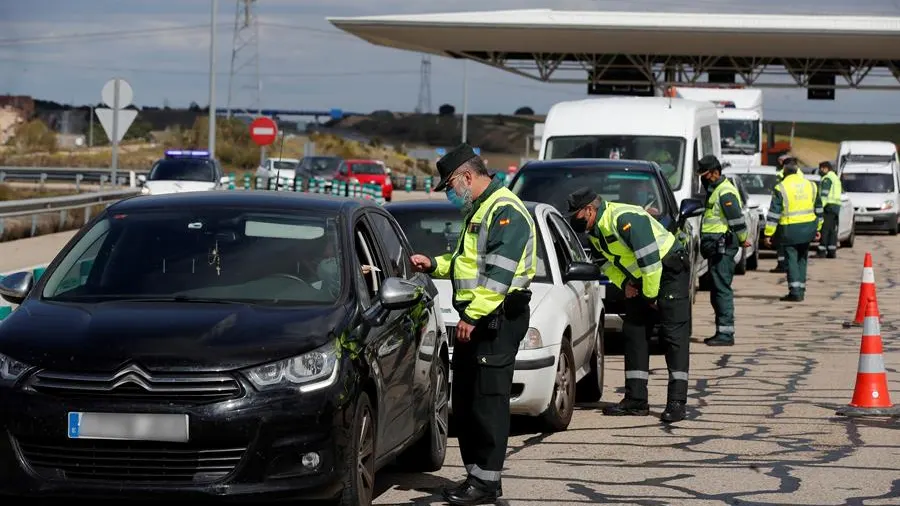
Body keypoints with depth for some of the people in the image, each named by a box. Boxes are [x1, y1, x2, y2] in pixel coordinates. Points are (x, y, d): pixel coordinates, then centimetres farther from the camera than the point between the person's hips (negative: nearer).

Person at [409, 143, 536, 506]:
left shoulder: (505, 210, -14)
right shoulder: (478, 211, 21)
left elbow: (499, 272, -23)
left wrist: (472, 316, -25)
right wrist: (434, 265, 17)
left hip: (498, 319, -11)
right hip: (475, 318, 11)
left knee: (488, 400, -9)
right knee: (465, 401, 12)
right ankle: (475, 475, 18)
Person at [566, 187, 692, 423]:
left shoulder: (625, 219, -27)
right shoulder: (594, 230, 3)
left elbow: (649, 259, -28)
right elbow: (607, 262, 18)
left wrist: (651, 295, -19)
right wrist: (624, 283, 1)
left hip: (670, 273, -10)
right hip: (641, 279, 10)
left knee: (674, 336, -13)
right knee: (634, 333, 6)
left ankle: (677, 402, -17)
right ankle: (636, 401, 9)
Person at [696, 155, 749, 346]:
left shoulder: (725, 192, -15)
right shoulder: (715, 190, 19)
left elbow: (737, 219, -18)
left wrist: (742, 239, -6)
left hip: (723, 246, -11)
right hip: (716, 246, 11)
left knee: (722, 288, -11)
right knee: (717, 289, 13)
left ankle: (726, 333, -12)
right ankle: (722, 331, 18)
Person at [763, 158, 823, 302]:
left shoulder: (781, 188, -9)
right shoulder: (811, 186, 8)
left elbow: (774, 213, -10)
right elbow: (818, 209, 17)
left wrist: (768, 234, -7)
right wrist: (817, 228, 26)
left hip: (790, 230, -5)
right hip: (807, 229, 5)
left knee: (791, 259, -1)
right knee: (802, 259, 15)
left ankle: (795, 291, -9)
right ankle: (801, 290, 18)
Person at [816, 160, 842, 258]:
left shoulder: (827, 179, -8)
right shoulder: (836, 178, 22)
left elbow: (824, 194, -17)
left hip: (828, 206, -9)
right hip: (836, 206, 9)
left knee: (824, 229, -10)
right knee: (833, 230, 9)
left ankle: (822, 251, -13)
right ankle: (832, 251, 7)